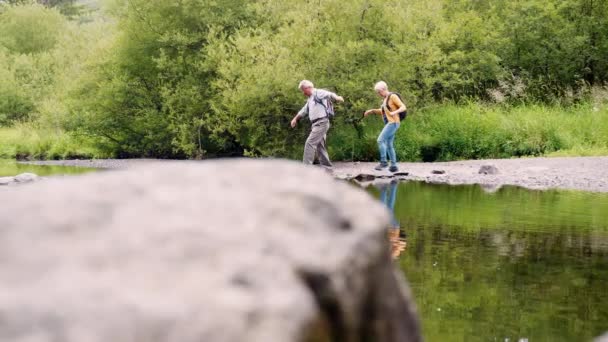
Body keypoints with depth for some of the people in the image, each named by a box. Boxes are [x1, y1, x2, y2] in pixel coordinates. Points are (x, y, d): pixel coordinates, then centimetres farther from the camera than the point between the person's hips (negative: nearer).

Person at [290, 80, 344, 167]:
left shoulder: (319, 93, -6)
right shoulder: (310, 99, 22)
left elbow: (330, 94, -24)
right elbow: (304, 111, 36)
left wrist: (337, 98, -44)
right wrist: (295, 118, 42)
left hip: (321, 123, -10)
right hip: (316, 124, 10)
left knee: (310, 143, -16)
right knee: (320, 147, 11)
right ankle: (327, 167, 16)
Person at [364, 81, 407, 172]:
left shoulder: (393, 96, -12)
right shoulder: (385, 99, 17)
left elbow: (403, 107, -17)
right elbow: (383, 112, 27)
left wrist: (395, 112, -35)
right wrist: (372, 111, 14)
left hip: (393, 123, -10)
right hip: (389, 124, 10)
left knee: (380, 140, -16)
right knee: (389, 145, 8)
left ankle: (383, 162, -14)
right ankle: (394, 166, 9)